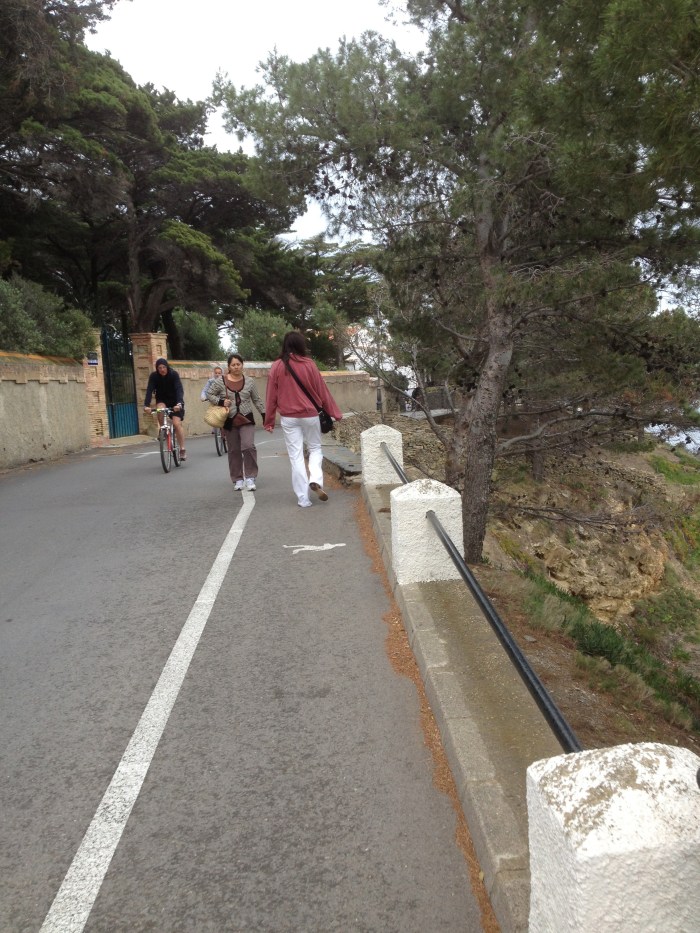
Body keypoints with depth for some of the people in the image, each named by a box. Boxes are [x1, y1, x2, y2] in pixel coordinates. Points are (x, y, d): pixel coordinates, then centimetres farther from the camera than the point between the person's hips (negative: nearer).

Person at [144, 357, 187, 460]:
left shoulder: (174, 374, -20)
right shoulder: (153, 376, -14)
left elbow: (179, 389, -29)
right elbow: (149, 390, -22)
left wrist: (179, 403, -46)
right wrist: (146, 405, -37)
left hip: (174, 401, -2)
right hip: (162, 400, 2)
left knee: (177, 423, -16)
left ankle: (182, 449, -9)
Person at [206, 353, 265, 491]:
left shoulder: (249, 381, 2)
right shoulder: (220, 381, -3)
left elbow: (257, 400, 8)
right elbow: (209, 394, 5)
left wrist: (264, 415, 5)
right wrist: (221, 402, -11)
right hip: (230, 421, 0)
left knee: (249, 446, -16)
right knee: (234, 450, 7)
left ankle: (250, 477, -5)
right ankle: (238, 479, 18)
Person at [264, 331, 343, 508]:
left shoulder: (277, 366, -2)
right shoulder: (309, 364, -5)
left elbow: (271, 396, 1)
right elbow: (322, 390, -1)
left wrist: (269, 421, 10)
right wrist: (335, 412, 8)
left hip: (288, 418, 1)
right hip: (310, 415, 0)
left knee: (296, 457, 4)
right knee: (315, 448, 18)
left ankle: (303, 498, 4)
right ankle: (316, 480, -7)